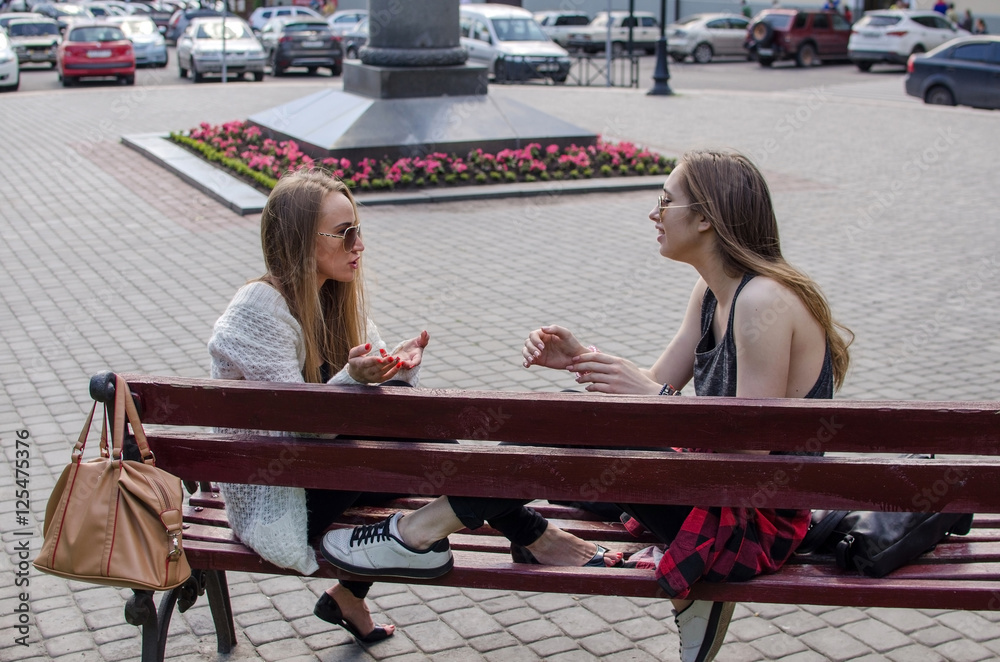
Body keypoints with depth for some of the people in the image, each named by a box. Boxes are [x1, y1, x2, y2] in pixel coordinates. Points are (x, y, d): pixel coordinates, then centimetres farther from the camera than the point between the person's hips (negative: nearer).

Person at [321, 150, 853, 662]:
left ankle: (424, 531, -6)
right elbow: (657, 384, 8)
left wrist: (654, 396, -28)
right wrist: (580, 359, -6)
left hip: (759, 522, -9)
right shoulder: (713, 293, 7)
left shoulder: (763, 301, -23)